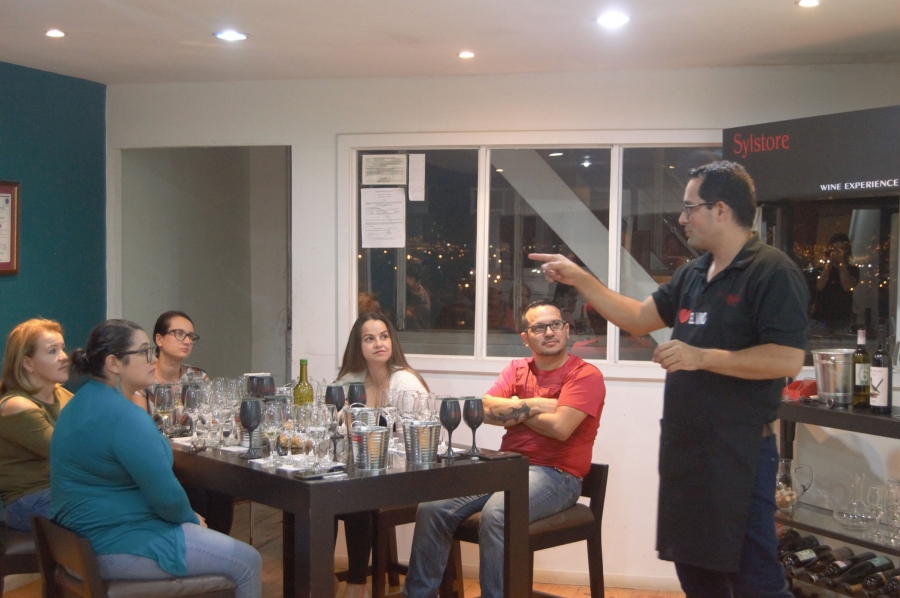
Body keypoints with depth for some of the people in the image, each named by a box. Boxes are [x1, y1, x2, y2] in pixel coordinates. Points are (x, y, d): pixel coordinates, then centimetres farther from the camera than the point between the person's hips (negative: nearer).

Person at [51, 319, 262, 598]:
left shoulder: (87, 400, 9)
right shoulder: (124, 416, -24)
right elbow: (167, 497, -23)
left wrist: (187, 517, 11)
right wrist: (190, 518, -2)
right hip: (117, 545, -11)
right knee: (247, 562, -3)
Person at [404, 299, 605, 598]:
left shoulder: (585, 375, -4)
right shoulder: (516, 370, 14)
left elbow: (559, 428, -17)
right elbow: (485, 410, -1)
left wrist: (513, 409, -2)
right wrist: (535, 405, -10)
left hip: (556, 475, -6)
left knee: (496, 514, -34)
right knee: (432, 508, -11)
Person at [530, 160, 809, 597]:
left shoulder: (773, 272, -14)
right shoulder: (692, 274, 12)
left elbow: (788, 360, -22)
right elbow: (639, 319, 18)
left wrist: (701, 357, -21)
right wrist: (578, 278, 12)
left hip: (740, 449, -8)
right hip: (683, 444, 9)